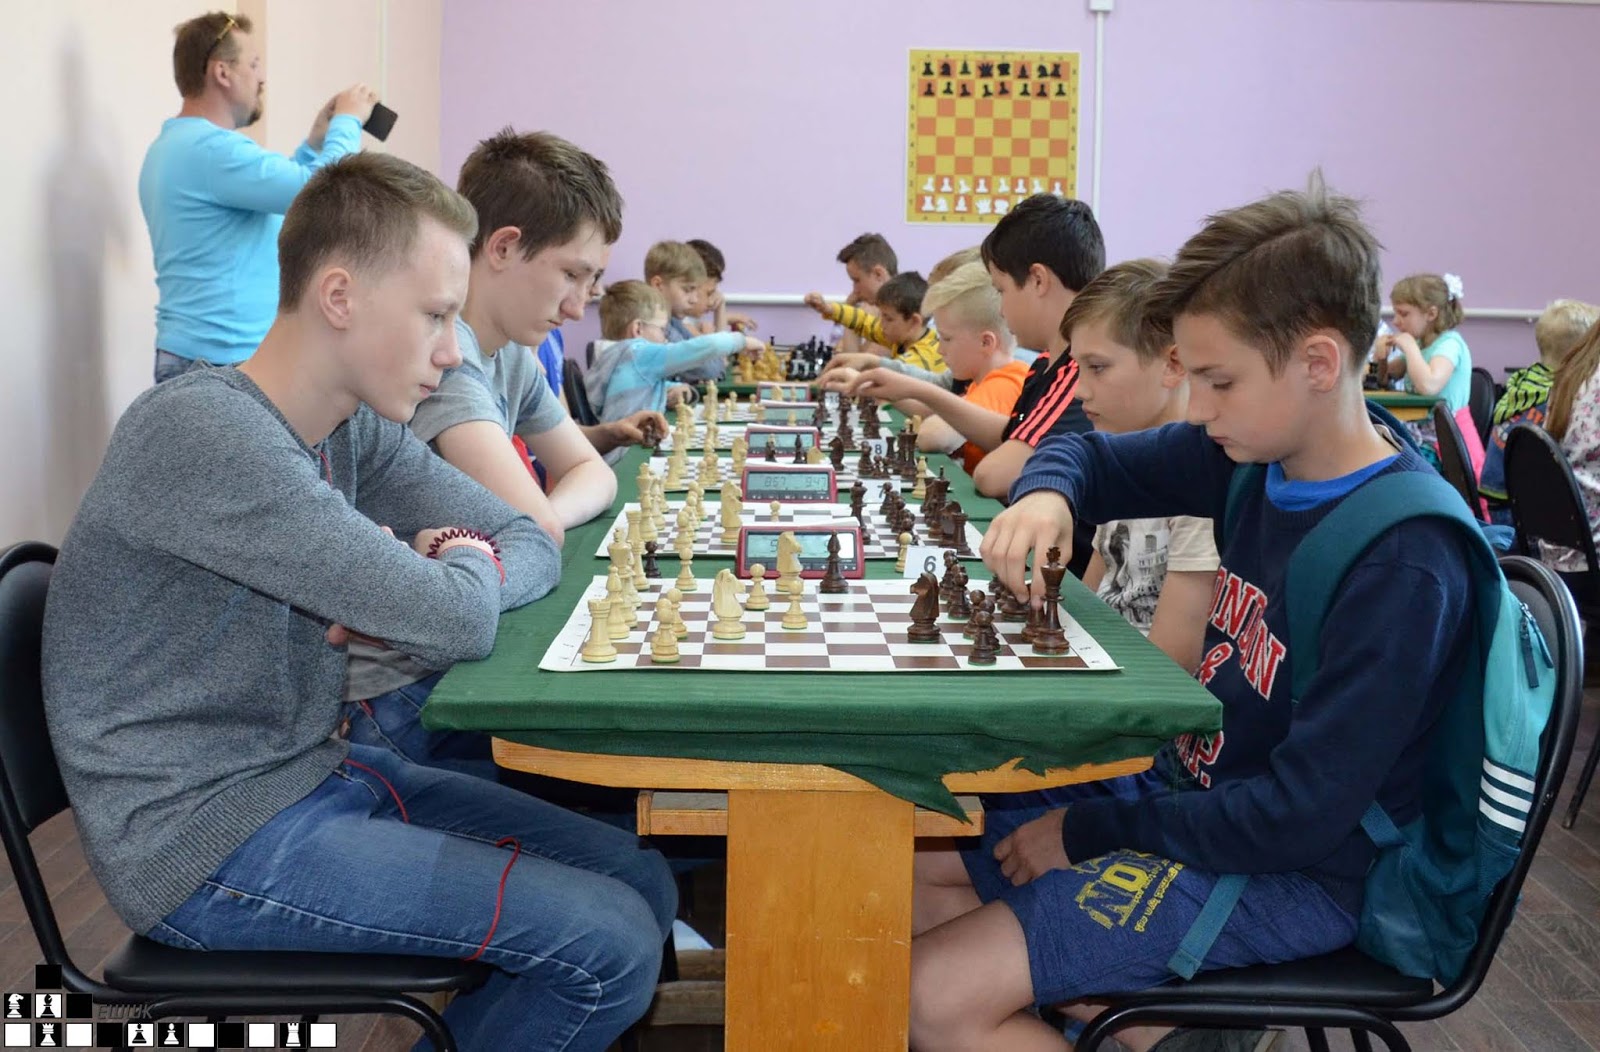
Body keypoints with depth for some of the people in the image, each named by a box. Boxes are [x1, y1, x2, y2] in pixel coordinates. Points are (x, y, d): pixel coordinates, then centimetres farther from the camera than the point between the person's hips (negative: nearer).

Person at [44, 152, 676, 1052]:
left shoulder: (355, 427, 3)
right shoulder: (204, 434, -24)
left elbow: (532, 547, 8)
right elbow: (459, 622, -27)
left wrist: (420, 588, -14)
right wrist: (457, 571, -3)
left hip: (321, 772, 9)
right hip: (205, 841, -8)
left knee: (643, 885, 5)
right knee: (611, 945, -14)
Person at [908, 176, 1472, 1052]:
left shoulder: (1403, 565, -25)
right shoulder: (1256, 453, -3)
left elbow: (1302, 815, -25)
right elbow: (1088, 458, 11)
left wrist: (1089, 832, -16)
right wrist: (1044, 494, -13)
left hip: (1290, 871, -9)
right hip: (1184, 786, 9)